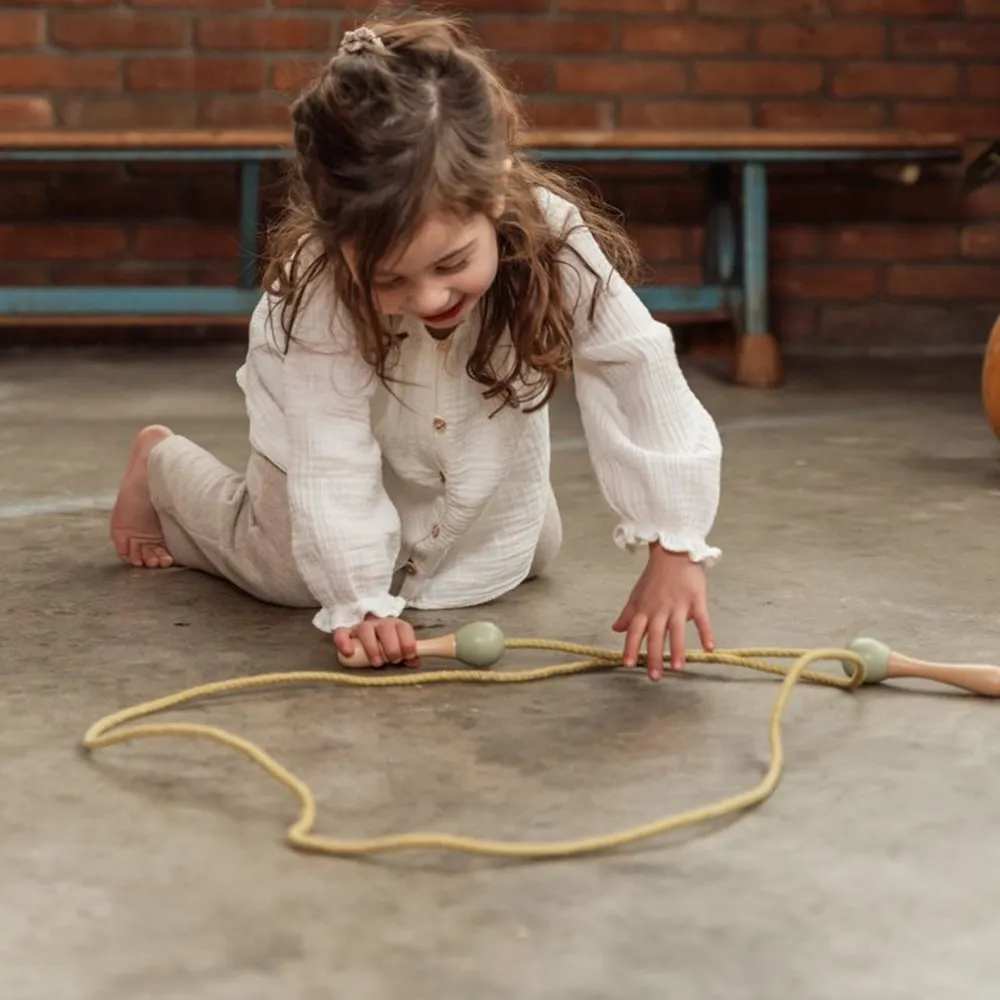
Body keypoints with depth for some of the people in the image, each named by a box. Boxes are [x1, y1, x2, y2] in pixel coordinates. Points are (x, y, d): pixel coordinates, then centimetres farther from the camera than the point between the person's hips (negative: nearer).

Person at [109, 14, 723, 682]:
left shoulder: (557, 240, -41)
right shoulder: (316, 287, -43)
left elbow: (643, 383, -41)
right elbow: (332, 459, -38)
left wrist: (673, 551, -46)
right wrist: (360, 599, -42)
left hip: (488, 424, 3)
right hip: (334, 414, -3)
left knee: (526, 558, 14)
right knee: (290, 572, -1)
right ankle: (162, 465, 26)